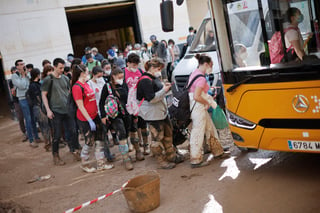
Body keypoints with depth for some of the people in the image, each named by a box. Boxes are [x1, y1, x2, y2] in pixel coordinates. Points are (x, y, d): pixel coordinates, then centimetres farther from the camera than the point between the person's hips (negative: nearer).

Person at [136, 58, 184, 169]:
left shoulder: (154, 78, 11)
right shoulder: (145, 80, -20)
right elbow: (151, 98, -25)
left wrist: (164, 86, 7)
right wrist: (164, 90, -19)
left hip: (162, 111, 11)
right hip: (153, 114, -11)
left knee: (168, 133, 18)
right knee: (158, 138, -1)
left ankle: (171, 156, 32)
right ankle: (162, 161, 10)